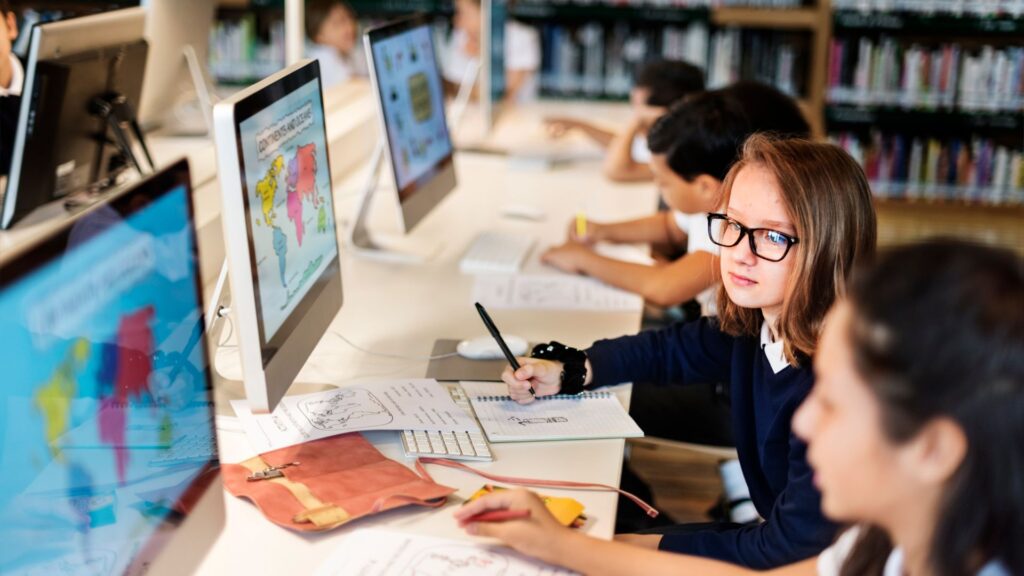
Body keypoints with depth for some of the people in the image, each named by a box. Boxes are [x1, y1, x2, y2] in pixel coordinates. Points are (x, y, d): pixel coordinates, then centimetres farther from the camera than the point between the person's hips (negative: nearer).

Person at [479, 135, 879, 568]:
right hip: (768, 533, 6)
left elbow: (791, 550, -28)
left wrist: (648, 547, -22)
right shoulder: (751, 324, -8)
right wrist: (566, 373, -1)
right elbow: (667, 349, 13)